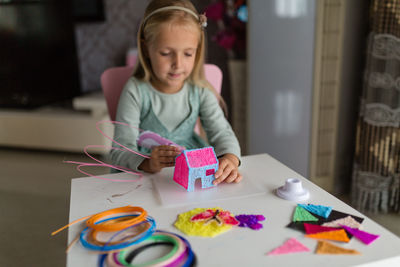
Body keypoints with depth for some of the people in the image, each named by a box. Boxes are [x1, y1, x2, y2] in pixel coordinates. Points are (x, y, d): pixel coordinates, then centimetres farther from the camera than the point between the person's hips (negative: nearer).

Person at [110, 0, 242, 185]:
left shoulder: (200, 91, -1)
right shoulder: (135, 92, -11)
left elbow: (221, 132, -5)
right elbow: (121, 150, -15)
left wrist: (230, 158, -28)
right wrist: (146, 164, -38)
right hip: (145, 176, -3)